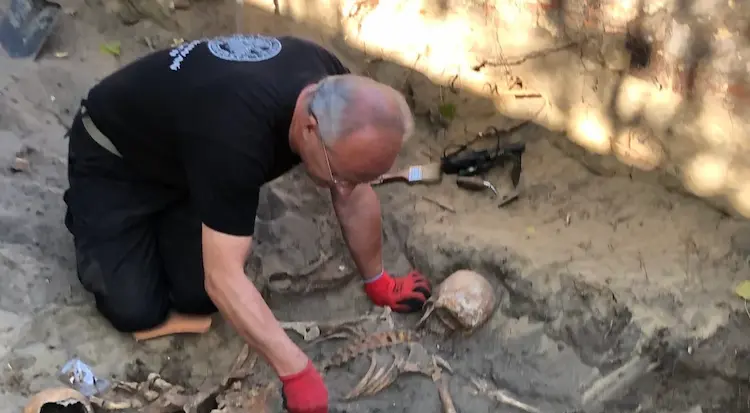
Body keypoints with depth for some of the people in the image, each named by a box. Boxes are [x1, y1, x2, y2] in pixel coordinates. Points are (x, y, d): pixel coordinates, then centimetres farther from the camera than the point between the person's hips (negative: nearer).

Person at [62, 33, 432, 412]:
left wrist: (377, 283, 2)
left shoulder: (337, 90, -21)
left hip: (181, 154, 6)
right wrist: (296, 373, -44)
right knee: (136, 312, -10)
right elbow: (223, 277, -43)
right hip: (113, 158, -5)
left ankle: (161, 213, 21)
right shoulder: (238, 135, -44)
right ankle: (87, 214, 16)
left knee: (197, 297, -8)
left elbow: (355, 196, -5)